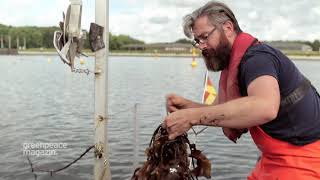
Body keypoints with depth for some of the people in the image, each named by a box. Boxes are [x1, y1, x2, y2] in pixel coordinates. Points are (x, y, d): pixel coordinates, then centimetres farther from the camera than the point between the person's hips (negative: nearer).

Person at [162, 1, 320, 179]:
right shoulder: (232, 65, 6)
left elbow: (265, 108, -44)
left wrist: (192, 117, -40)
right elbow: (222, 113, 9)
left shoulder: (256, 57, -24)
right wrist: (186, 105, -8)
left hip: (304, 159, -8)